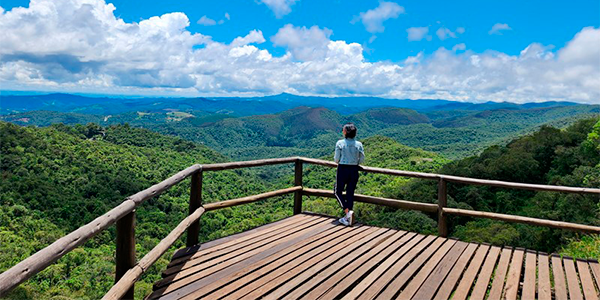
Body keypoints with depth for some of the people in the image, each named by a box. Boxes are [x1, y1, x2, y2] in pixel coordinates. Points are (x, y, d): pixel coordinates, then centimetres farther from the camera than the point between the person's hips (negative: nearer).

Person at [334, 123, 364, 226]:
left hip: (342, 169, -3)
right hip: (354, 170, 3)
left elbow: (336, 159, -6)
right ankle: (348, 218, 16)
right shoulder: (358, 144, -1)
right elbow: (362, 159, 2)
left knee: (338, 191, 11)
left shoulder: (340, 143, -9)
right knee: (350, 193, 11)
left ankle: (347, 212, -7)